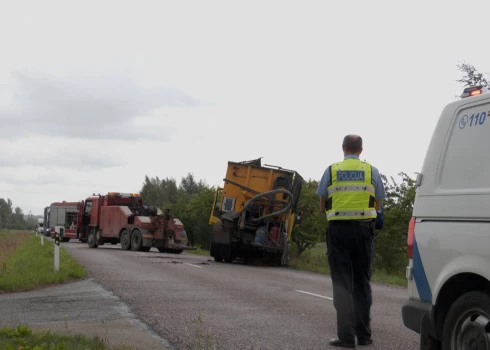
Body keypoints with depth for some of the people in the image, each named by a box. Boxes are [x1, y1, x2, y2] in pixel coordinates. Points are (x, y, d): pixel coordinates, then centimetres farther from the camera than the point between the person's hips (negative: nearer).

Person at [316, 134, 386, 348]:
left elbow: (323, 206, 8)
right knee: (362, 283, 10)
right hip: (363, 229, 1)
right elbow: (378, 205, 9)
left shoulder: (331, 171, 5)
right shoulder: (372, 171, 6)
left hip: (338, 229, -1)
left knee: (342, 283, 1)